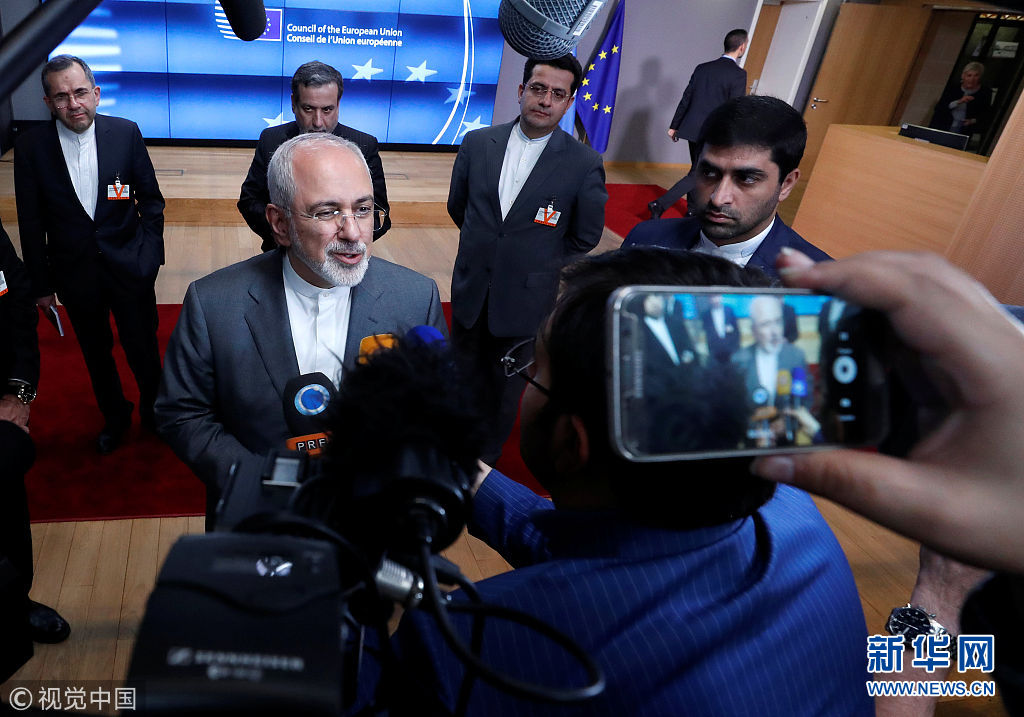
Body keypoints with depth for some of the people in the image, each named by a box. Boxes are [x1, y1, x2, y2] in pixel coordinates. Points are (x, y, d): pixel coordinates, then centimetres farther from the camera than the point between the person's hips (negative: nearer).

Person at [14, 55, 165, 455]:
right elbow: (32, 223, -2)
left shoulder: (126, 133, -7)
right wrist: (41, 286, 1)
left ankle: (152, 411, 35)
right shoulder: (31, 147, -7)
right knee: (96, 351, 17)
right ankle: (115, 416, 40)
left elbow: (150, 198, 2)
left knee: (143, 348, 9)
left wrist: (150, 252, -6)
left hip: (129, 267, -1)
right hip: (74, 272, 1)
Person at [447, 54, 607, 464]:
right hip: (470, 291, 3)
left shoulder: (584, 164, -11)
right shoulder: (478, 143, -3)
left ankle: (487, 460, 39)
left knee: (505, 389, 16)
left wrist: (539, 265, 5)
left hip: (525, 300, -2)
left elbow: (586, 237, 0)